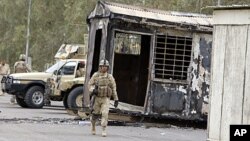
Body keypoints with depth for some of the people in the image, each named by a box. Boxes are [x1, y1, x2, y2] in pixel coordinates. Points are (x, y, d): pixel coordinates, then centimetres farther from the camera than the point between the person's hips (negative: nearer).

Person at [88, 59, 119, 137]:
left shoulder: (110, 77, -2)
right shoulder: (95, 75, -3)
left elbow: (113, 88, 2)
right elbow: (90, 84, 1)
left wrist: (116, 99, 0)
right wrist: (93, 90, -22)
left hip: (106, 99, -1)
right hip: (97, 98, 1)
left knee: (105, 114, -17)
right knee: (95, 114, 10)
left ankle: (104, 131, -14)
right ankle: (93, 124, 40)